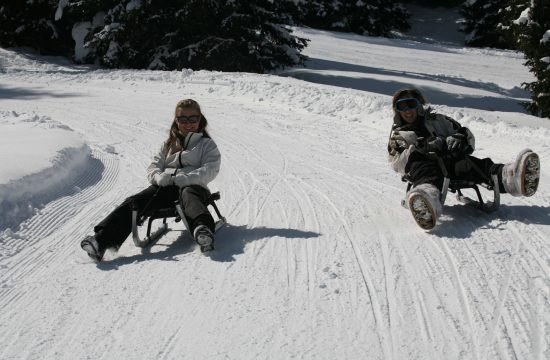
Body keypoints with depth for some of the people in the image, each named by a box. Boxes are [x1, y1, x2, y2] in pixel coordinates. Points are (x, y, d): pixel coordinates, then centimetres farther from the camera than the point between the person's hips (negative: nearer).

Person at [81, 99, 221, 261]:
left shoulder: (207, 144, 14)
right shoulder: (169, 144, 28)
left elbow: (209, 171, -3)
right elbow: (153, 167, 20)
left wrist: (177, 178, -15)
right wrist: (160, 177, -7)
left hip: (191, 186, -4)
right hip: (165, 187, 4)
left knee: (188, 195, -41)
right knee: (134, 201, -23)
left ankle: (203, 230, -74)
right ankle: (102, 239, -41)